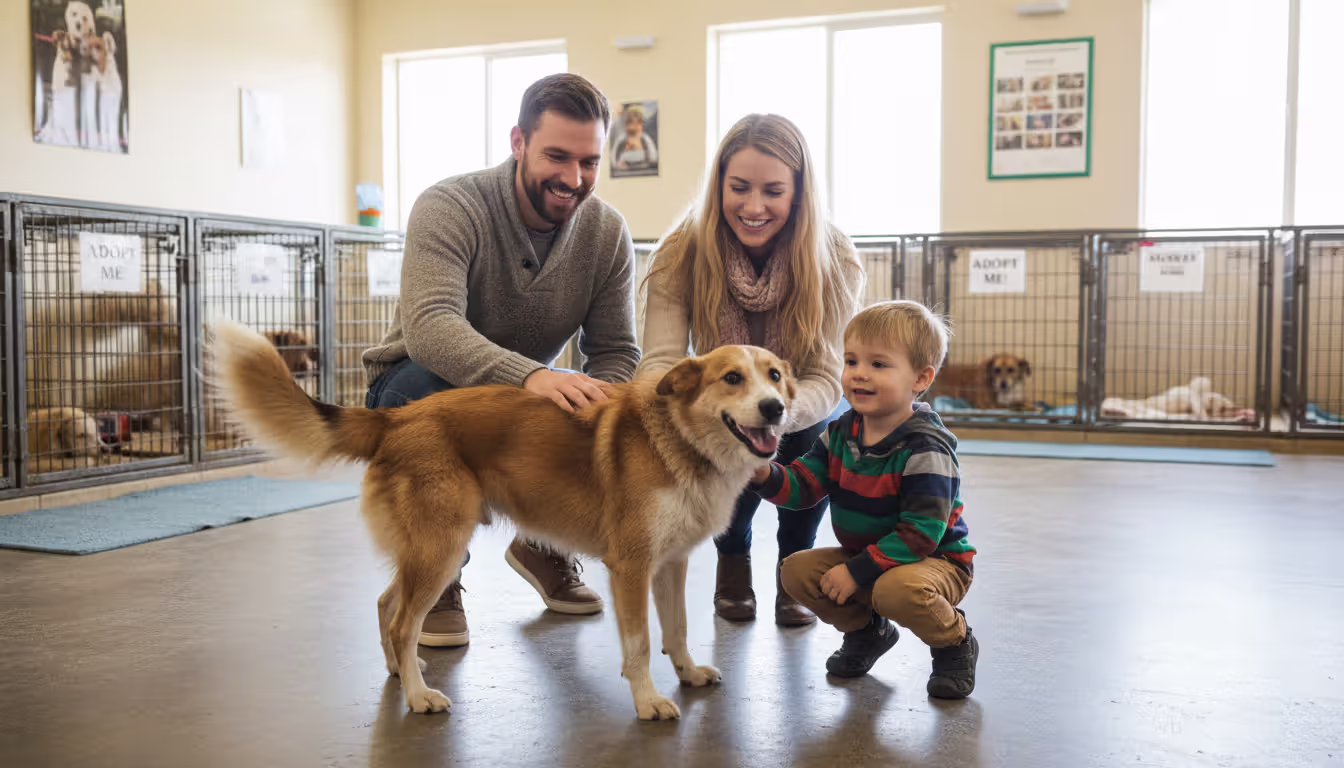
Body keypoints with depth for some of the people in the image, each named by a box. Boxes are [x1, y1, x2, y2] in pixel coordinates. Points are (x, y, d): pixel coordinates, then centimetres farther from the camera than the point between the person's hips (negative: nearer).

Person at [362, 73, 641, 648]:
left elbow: (615, 352, -10)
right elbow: (428, 325, -42)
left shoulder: (607, 232, -10)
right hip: (424, 383, -3)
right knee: (431, 385, -39)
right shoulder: (449, 207, -25)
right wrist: (528, 375, -59)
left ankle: (545, 546, 10)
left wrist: (610, 406, -34)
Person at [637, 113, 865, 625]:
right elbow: (661, 359, -33)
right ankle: (733, 556, 10)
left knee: (814, 437, -30)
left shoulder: (836, 260, -25)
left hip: (801, 414, 0)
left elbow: (828, 376, -29)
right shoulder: (682, 255, -25)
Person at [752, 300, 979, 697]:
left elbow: (921, 533, -27)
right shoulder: (841, 433, -2)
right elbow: (803, 486, -2)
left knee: (896, 590, -37)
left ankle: (954, 642, -3)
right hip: (863, 554, 7)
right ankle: (866, 629, 17)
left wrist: (858, 571, -28)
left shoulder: (925, 449, -25)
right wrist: (766, 475, -25)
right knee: (798, 570, -9)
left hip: (935, 560, -7)